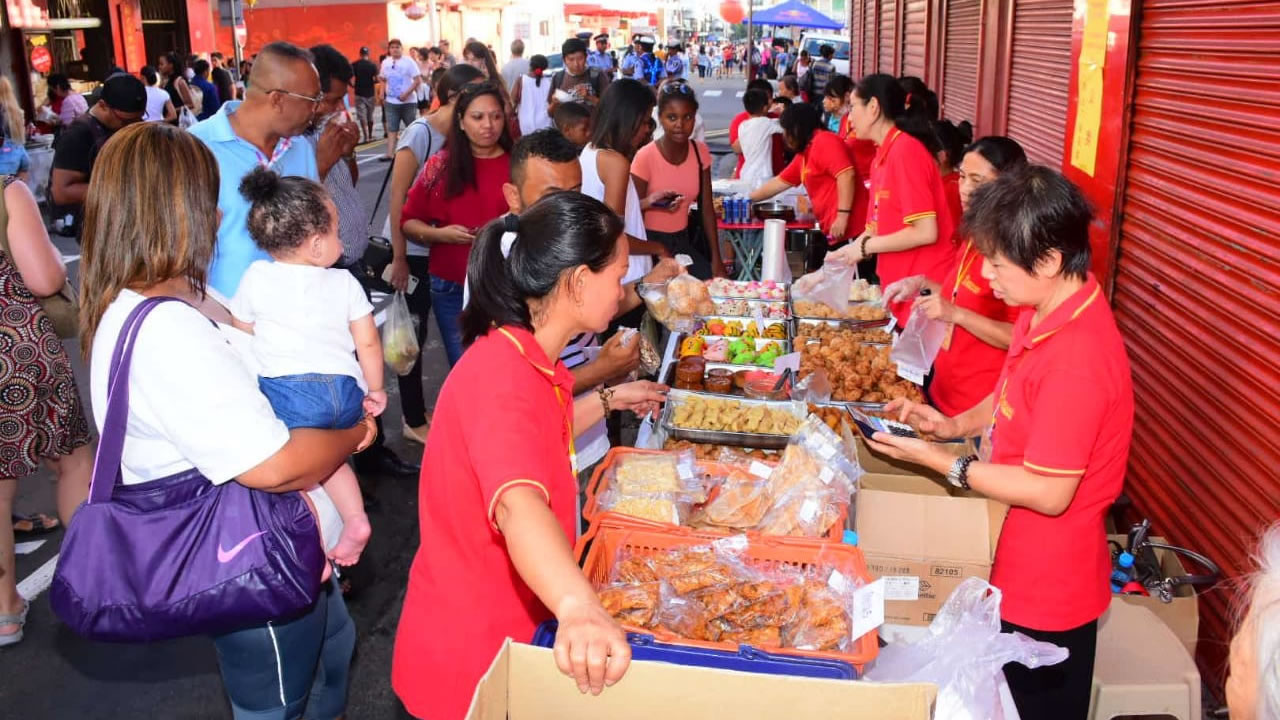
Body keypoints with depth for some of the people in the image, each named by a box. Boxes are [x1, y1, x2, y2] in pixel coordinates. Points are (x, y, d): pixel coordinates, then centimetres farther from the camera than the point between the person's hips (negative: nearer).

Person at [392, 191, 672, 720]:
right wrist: (580, 609, -62)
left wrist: (606, 401, 20)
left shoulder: (518, 358, 1)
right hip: (470, 659, -8)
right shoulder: (503, 375, -28)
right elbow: (517, 503, -47)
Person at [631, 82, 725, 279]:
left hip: (683, 241, 5)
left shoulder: (700, 152, -2)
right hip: (651, 243, -4)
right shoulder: (645, 157, -17)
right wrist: (650, 202, -33)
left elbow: (707, 210, 2)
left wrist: (716, 260, 0)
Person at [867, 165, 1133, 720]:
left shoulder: (1077, 355, -31)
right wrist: (954, 423, 0)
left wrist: (942, 462, -22)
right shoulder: (1046, 313, -2)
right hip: (1016, 569, 9)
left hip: (1044, 591, -9)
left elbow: (1049, 492, -28)